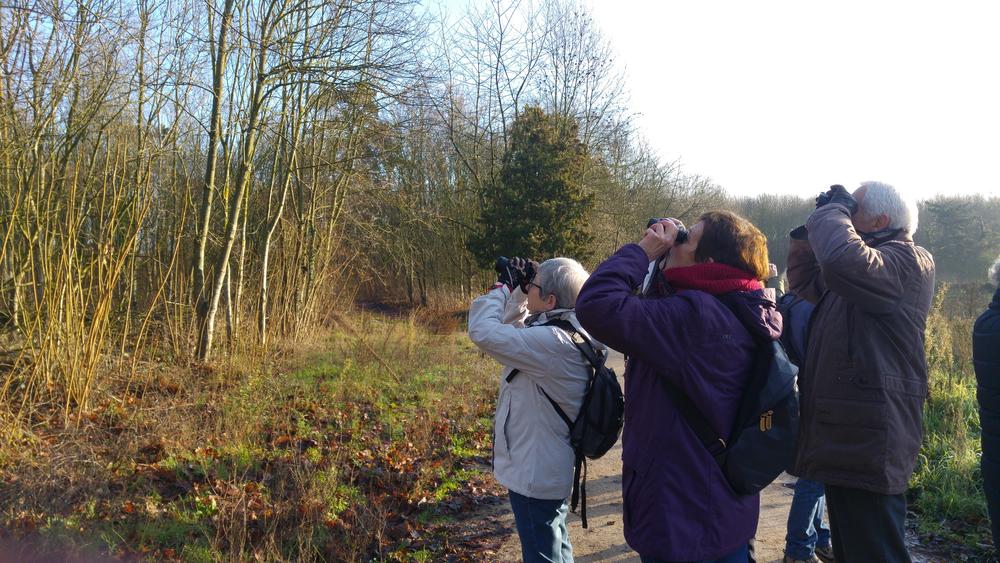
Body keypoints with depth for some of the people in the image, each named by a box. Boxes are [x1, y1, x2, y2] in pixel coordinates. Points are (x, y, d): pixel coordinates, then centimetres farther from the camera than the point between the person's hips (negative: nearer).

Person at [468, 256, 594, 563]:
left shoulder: (553, 341, -29)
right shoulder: (563, 332, 1)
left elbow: (483, 332, -29)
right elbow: (514, 330, 17)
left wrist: (502, 288, -14)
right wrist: (517, 292, 3)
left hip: (535, 474, -10)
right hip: (549, 469, 10)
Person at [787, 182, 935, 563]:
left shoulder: (908, 260, -12)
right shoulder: (873, 258, 19)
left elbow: (844, 261, -34)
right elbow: (805, 282, 27)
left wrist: (834, 210, -15)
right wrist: (814, 225, 13)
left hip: (868, 445, -10)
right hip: (847, 441, 10)